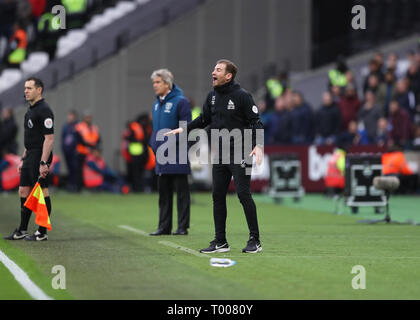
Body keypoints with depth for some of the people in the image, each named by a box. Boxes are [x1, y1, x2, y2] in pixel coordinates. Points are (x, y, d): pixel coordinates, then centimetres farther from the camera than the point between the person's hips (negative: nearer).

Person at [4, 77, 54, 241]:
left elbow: (49, 138, -19)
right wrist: (23, 159, 21)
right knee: (24, 192, 11)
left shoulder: (44, 110, -14)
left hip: (40, 156, -10)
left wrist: (44, 163, -24)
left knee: (42, 193, -5)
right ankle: (22, 231, 17)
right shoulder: (30, 110, 17)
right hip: (30, 157, 10)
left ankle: (42, 232, 0)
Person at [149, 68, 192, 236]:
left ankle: (183, 227, 3)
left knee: (181, 192, -1)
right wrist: (154, 143, 8)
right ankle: (164, 226, 16)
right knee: (163, 192, 10)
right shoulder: (157, 104, 15)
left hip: (177, 157, -8)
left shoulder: (180, 101, -9)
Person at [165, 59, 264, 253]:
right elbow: (204, 119, 21)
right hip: (219, 155, 7)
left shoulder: (242, 96, -11)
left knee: (243, 194, -8)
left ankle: (255, 240, -1)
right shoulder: (212, 96, 9)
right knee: (218, 196, 7)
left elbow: (255, 122, -11)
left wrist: (257, 145, -23)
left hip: (239, 154, -7)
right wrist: (184, 129, 12)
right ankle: (220, 242, 13)